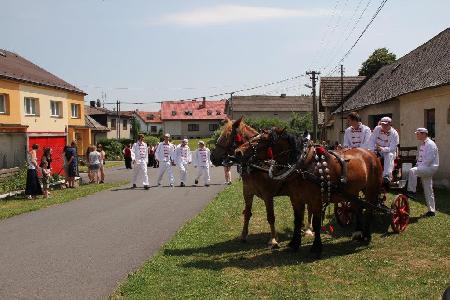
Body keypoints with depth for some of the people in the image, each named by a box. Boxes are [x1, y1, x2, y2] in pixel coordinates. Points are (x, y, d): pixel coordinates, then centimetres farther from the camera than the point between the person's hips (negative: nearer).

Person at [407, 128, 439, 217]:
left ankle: (411, 191, -23)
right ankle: (431, 210, 17)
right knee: (428, 191, 11)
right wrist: (417, 165, 9)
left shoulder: (430, 144, -12)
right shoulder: (421, 144, 17)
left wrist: (420, 167, -18)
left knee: (412, 171, -30)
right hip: (424, 169, 9)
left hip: (430, 167, -9)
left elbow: (429, 159, -21)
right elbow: (419, 158, 24)